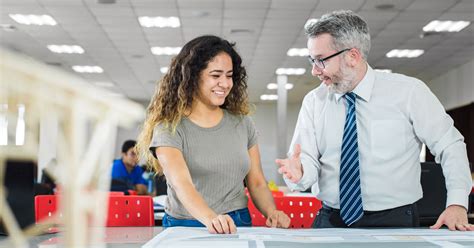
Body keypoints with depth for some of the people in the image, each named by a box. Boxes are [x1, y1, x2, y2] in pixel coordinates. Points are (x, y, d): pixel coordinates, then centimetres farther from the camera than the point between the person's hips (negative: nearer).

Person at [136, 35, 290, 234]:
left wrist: (271, 212, -8)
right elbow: (182, 184, -18)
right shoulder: (169, 128, -4)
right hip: (185, 228, -3)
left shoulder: (242, 123, 11)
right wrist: (211, 218, -35)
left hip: (237, 226, 3)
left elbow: (256, 182, 12)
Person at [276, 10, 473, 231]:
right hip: (330, 222, 2)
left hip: (395, 224, -1)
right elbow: (308, 160, 1)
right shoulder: (313, 102, 5)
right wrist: (299, 172, -22)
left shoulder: (408, 92, -3)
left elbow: (450, 146, 2)